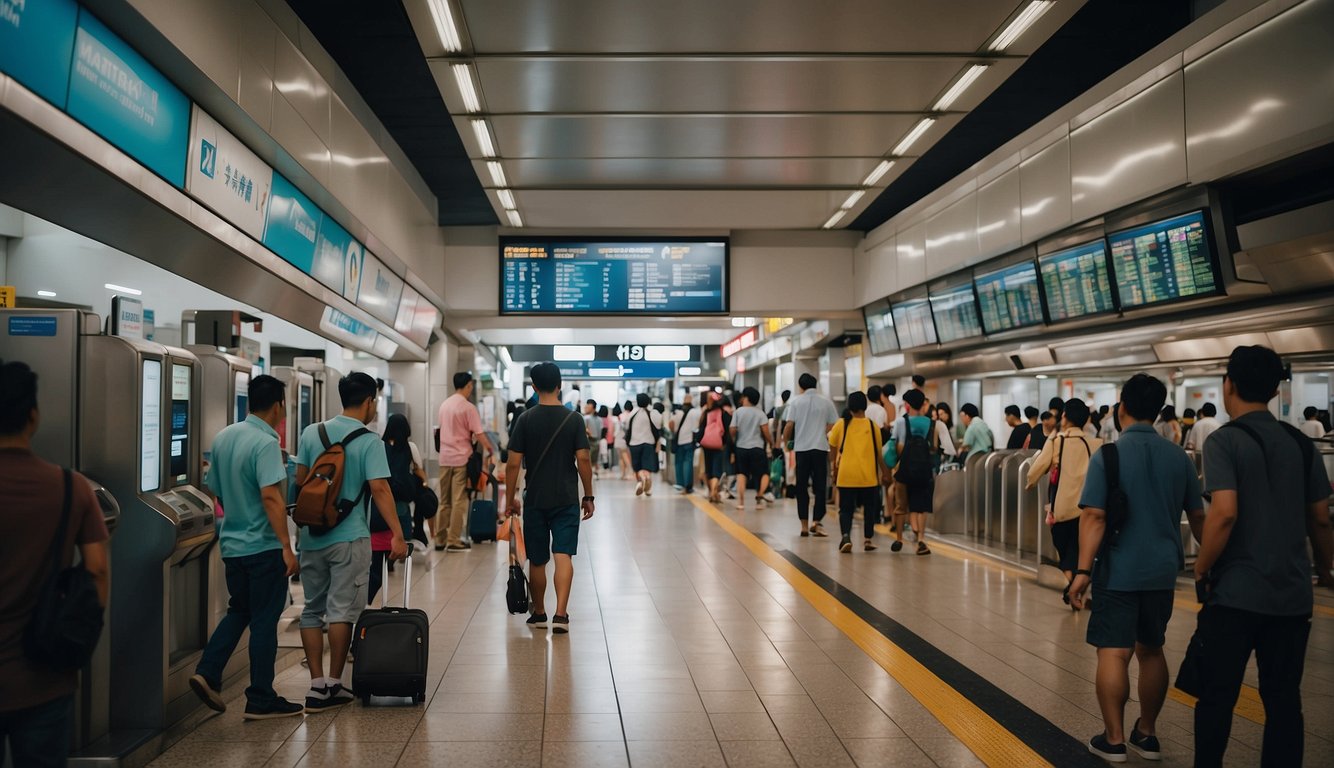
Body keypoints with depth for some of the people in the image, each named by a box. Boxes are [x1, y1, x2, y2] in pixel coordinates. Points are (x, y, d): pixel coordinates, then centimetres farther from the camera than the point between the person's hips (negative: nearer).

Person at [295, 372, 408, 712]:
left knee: (312, 610, 12)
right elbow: (379, 489, -17)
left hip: (312, 537, 5)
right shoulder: (369, 442, -10)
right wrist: (397, 535, -17)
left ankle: (316, 685, 11)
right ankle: (333, 684, 9)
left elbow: (300, 480, 8)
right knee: (341, 611, 3)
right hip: (349, 538, -5)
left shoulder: (311, 433, 4)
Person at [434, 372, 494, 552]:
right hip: (462, 458, -6)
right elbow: (478, 434, -14)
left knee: (444, 501, 11)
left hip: (445, 457, 6)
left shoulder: (444, 405, 10)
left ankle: (440, 540, 14)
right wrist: (489, 448, -1)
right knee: (458, 501, -1)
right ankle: (453, 541, 0)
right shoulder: (468, 407, -11)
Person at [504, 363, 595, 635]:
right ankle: (561, 614, -15)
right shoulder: (573, 420, -3)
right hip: (567, 500, -1)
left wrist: (510, 498, 5)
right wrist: (588, 496, 3)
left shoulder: (526, 420, -4)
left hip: (535, 500, 1)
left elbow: (513, 463, -5)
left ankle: (539, 613, 25)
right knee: (563, 555, -3)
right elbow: (583, 460, -6)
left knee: (537, 560, 13)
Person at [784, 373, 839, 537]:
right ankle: (816, 521, -6)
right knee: (820, 486, 5)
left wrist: (785, 440, 11)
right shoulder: (826, 402, 3)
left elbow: (789, 425, -6)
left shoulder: (796, 401, 0)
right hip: (821, 447, 0)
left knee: (802, 487, 8)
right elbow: (833, 426, 3)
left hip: (801, 448, 0)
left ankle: (804, 525, 9)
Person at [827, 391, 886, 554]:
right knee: (869, 508, 16)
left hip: (846, 475, 0)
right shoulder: (873, 426, 1)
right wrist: (885, 472, 20)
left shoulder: (840, 424, 0)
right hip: (868, 475, 0)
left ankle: (846, 537, -15)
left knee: (846, 508, 6)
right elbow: (879, 453, 6)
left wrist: (834, 471, 18)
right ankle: (868, 540, 21)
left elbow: (833, 451, 5)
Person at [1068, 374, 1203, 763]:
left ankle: (1114, 740, 5)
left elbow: (1094, 516, -16)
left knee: (1113, 653, 0)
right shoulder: (1178, 457, 3)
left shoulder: (1107, 455, -10)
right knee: (1151, 650, 16)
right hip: (1162, 571, 5)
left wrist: (1083, 571, -13)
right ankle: (1147, 734, 25)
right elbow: (1198, 515, 12)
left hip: (1119, 571, -5)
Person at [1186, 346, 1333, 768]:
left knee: (1217, 696, 5)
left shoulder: (1224, 441, -10)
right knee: (1284, 698, 11)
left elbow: (1225, 514, -20)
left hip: (1235, 591, -5)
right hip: (1292, 593, 5)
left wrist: (1201, 569, -7)